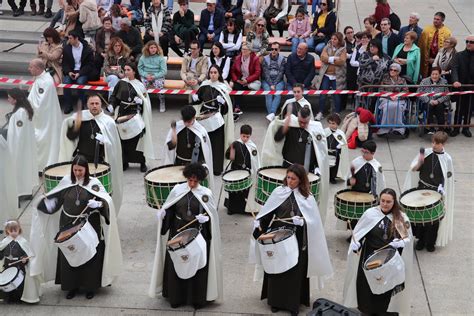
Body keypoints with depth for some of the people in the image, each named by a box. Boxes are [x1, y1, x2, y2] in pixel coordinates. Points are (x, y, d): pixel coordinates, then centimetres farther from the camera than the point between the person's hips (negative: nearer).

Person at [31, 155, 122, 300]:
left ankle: (90, 286, 19)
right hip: (68, 225, 3)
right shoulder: (66, 181, 1)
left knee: (89, 255, 4)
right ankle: (72, 286, 23)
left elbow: (107, 200, -14)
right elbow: (55, 197, 13)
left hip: (89, 227, -3)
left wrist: (98, 203, -34)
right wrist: (46, 201, -8)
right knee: (69, 256, 8)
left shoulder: (94, 183, -8)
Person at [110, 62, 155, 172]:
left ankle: (142, 162, 8)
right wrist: (111, 105, -12)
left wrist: (140, 101, -14)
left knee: (138, 138, -2)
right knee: (123, 139, 2)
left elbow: (145, 100, 7)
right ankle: (124, 162, 14)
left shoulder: (140, 85, 4)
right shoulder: (121, 83, 5)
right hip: (123, 113, 1)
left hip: (136, 114, -1)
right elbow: (114, 97, 6)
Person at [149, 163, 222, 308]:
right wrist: (162, 213, -13)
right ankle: (176, 297, 18)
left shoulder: (206, 193, -4)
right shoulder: (177, 190, 0)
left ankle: (197, 297, 13)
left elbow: (213, 215, -1)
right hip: (178, 234, 2)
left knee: (196, 267, 1)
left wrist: (205, 218, -20)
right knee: (176, 266, 6)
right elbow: (169, 210, 7)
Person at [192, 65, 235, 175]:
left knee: (217, 144, 1)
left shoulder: (222, 87, -6)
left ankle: (217, 168, 10)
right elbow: (198, 99, 13)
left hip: (217, 119, -3)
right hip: (204, 118, 3)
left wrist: (222, 102, -29)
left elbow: (226, 106, -9)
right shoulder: (204, 85, 3)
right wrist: (195, 98, -8)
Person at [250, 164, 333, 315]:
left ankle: (293, 303, 16)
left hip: (297, 240, -1)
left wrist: (301, 221, -23)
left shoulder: (307, 197, -4)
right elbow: (266, 213, 3)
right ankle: (276, 300, 22)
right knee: (276, 268, 8)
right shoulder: (279, 192, 0)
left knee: (295, 271, 4)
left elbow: (313, 221, -6)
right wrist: (259, 226, -11)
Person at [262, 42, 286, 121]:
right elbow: (266, 73, -1)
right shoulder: (265, 59, 6)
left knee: (277, 94, -28)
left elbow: (281, 73, -3)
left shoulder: (282, 59, 4)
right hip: (267, 81, 0)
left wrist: (274, 84, -13)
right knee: (268, 94, -27)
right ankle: (271, 114, -38)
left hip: (278, 81, 0)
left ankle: (272, 113, -43)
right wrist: (271, 85, -13)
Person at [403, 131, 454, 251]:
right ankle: (421, 240, 27)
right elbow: (413, 169, 0)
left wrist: (442, 190, -15)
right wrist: (420, 162, -20)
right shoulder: (426, 152, -4)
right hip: (422, 188, 2)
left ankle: (431, 242, 24)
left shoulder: (447, 159, -9)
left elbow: (447, 178, -3)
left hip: (436, 192, -2)